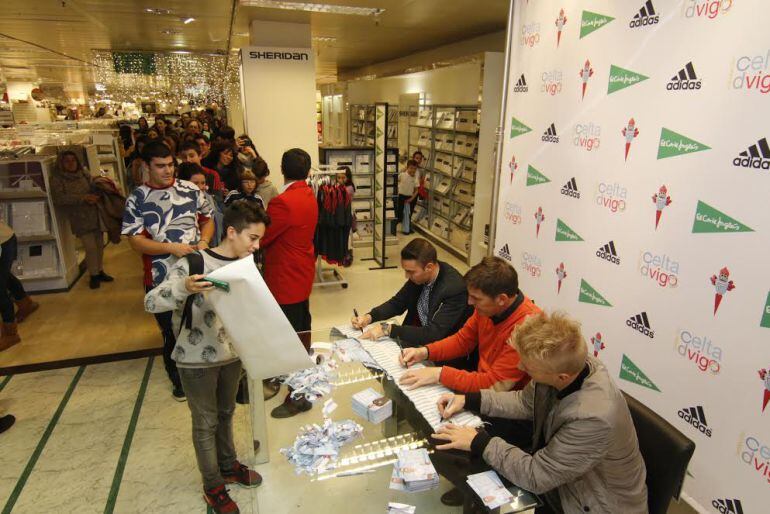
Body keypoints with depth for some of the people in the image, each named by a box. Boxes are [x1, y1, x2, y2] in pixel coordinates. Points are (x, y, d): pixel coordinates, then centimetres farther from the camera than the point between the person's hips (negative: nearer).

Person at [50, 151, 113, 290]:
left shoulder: (84, 173, 6)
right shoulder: (57, 179, -4)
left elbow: (95, 188, 8)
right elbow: (58, 198, -14)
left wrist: (93, 198, -15)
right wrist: (83, 198, -20)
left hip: (95, 214, 4)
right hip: (80, 218, -4)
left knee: (99, 244, 11)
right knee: (90, 247, -7)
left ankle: (100, 271, 28)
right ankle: (93, 275, 10)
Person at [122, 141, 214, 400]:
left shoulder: (190, 190, 0)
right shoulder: (137, 199, -6)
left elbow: (207, 219, 9)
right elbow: (136, 241, -9)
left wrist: (204, 242, -10)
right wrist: (171, 248, -22)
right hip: (162, 279, -2)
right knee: (171, 332, 14)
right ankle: (178, 379, 36)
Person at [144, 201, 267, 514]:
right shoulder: (194, 264, -21)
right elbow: (151, 303, -25)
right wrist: (184, 288, -43)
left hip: (231, 355, 6)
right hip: (196, 360, -5)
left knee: (226, 413, 23)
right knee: (206, 423, 12)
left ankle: (228, 465, 46)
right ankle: (213, 486, 32)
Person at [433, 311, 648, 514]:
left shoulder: (594, 417, -36)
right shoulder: (569, 363, -17)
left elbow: (535, 476, -26)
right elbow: (526, 402, 1)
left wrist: (480, 443, -19)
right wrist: (469, 400, -7)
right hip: (558, 480, 6)